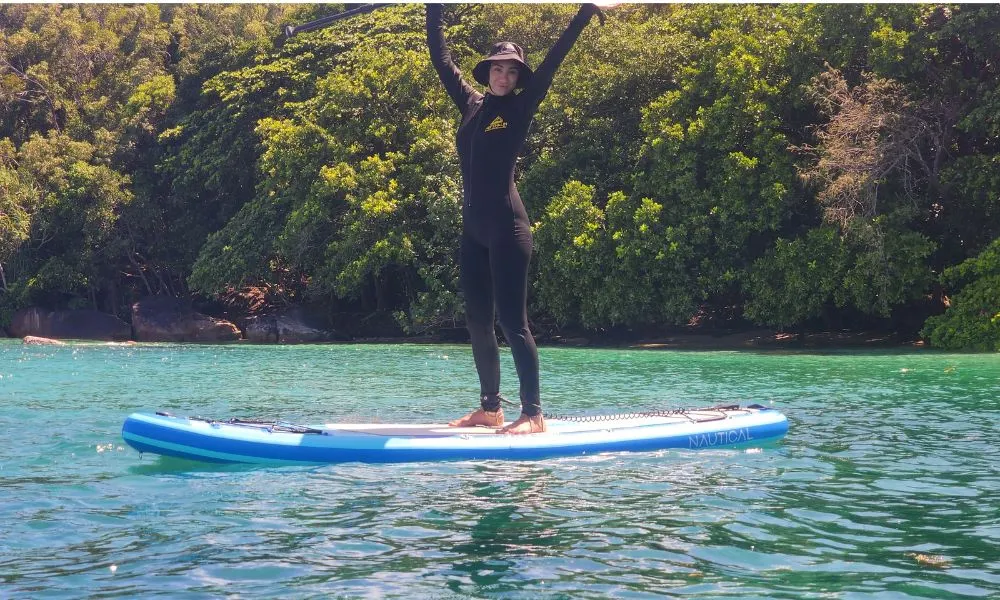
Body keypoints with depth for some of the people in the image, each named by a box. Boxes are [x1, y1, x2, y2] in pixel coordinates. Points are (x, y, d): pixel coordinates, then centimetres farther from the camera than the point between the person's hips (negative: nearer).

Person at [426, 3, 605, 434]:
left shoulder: (520, 109, 1)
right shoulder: (472, 105, 14)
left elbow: (553, 60, -4)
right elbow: (440, 57, 21)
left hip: (506, 225, -6)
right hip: (473, 228, 6)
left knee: (511, 321, -10)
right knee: (477, 321, 8)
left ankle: (533, 414, -8)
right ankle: (490, 408, 18)